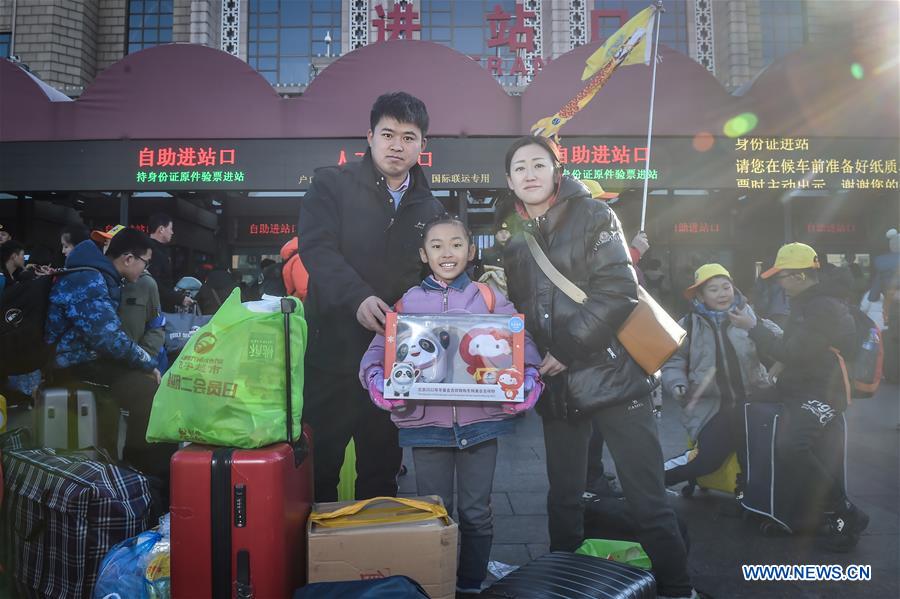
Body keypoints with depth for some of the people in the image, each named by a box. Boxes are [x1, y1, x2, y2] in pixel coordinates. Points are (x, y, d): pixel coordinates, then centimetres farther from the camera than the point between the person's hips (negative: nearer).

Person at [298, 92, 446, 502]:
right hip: (333, 349, -3)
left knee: (382, 467, 15)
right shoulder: (332, 185, 0)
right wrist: (357, 297, -29)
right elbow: (316, 248, -14)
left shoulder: (431, 209, 13)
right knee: (321, 460, 8)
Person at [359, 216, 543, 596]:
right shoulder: (407, 302, 6)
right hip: (426, 421, 0)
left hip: (480, 419, 0)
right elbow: (379, 349, 3)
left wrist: (526, 381, -18)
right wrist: (378, 381, -17)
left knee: (476, 513, 11)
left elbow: (521, 342, 0)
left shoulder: (490, 299, 6)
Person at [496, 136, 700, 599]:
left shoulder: (592, 216, -3)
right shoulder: (510, 235, 10)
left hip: (612, 375, -4)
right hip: (557, 387, 5)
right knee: (563, 498, 16)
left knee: (648, 499, 1)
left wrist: (567, 349, -16)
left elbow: (618, 291, -13)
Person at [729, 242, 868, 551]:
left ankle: (846, 515, -11)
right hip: (800, 389, 11)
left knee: (790, 446, -31)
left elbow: (793, 353, -22)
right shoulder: (806, 304, 16)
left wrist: (754, 327, -15)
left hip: (821, 393, -11)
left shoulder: (825, 308, -16)